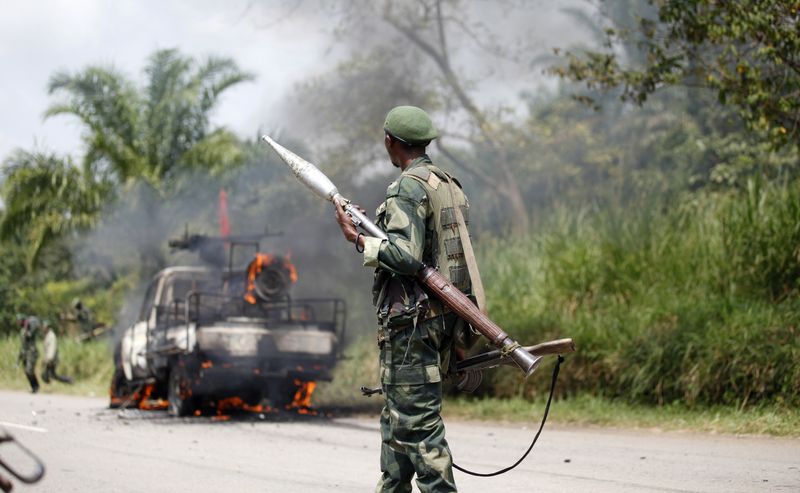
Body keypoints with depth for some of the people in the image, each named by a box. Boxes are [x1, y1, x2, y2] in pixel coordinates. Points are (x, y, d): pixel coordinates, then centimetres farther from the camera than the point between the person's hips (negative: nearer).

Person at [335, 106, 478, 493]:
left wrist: (358, 240, -12)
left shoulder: (407, 188, -14)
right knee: (397, 417, 19)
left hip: (411, 322, -10)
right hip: (445, 316, 10)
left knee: (417, 422, -9)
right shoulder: (450, 186, 15)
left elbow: (405, 256, -23)